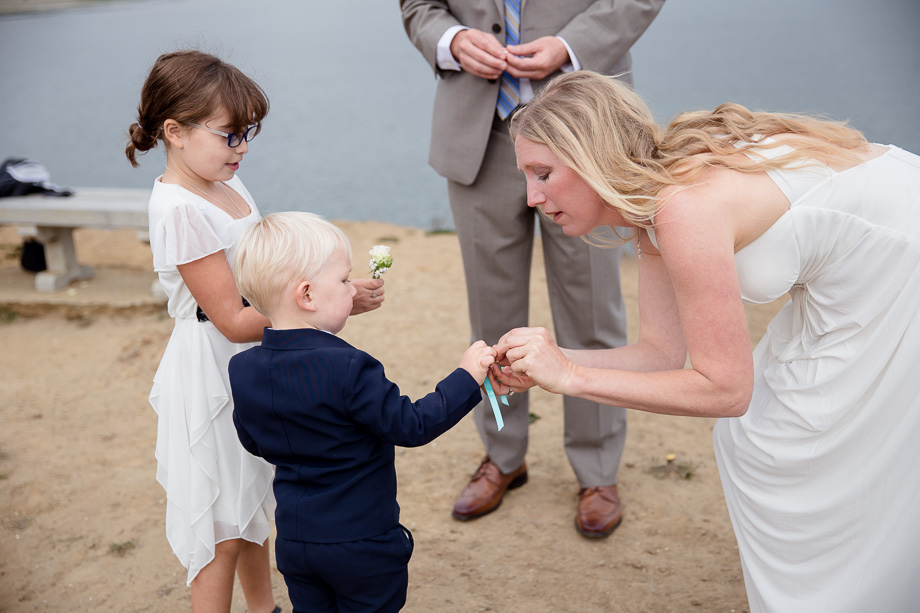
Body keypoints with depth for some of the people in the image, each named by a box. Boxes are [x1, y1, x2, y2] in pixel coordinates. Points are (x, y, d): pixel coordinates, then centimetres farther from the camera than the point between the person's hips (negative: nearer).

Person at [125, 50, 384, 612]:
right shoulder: (180, 210, -25)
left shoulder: (225, 183, 3)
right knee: (221, 531, 5)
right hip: (212, 375, -9)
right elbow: (234, 321, -25)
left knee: (252, 506, 24)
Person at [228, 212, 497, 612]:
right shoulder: (346, 369, -27)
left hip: (294, 543, 6)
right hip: (362, 545, -6)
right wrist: (466, 378, -15)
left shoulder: (243, 370, -5)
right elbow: (410, 426, -22)